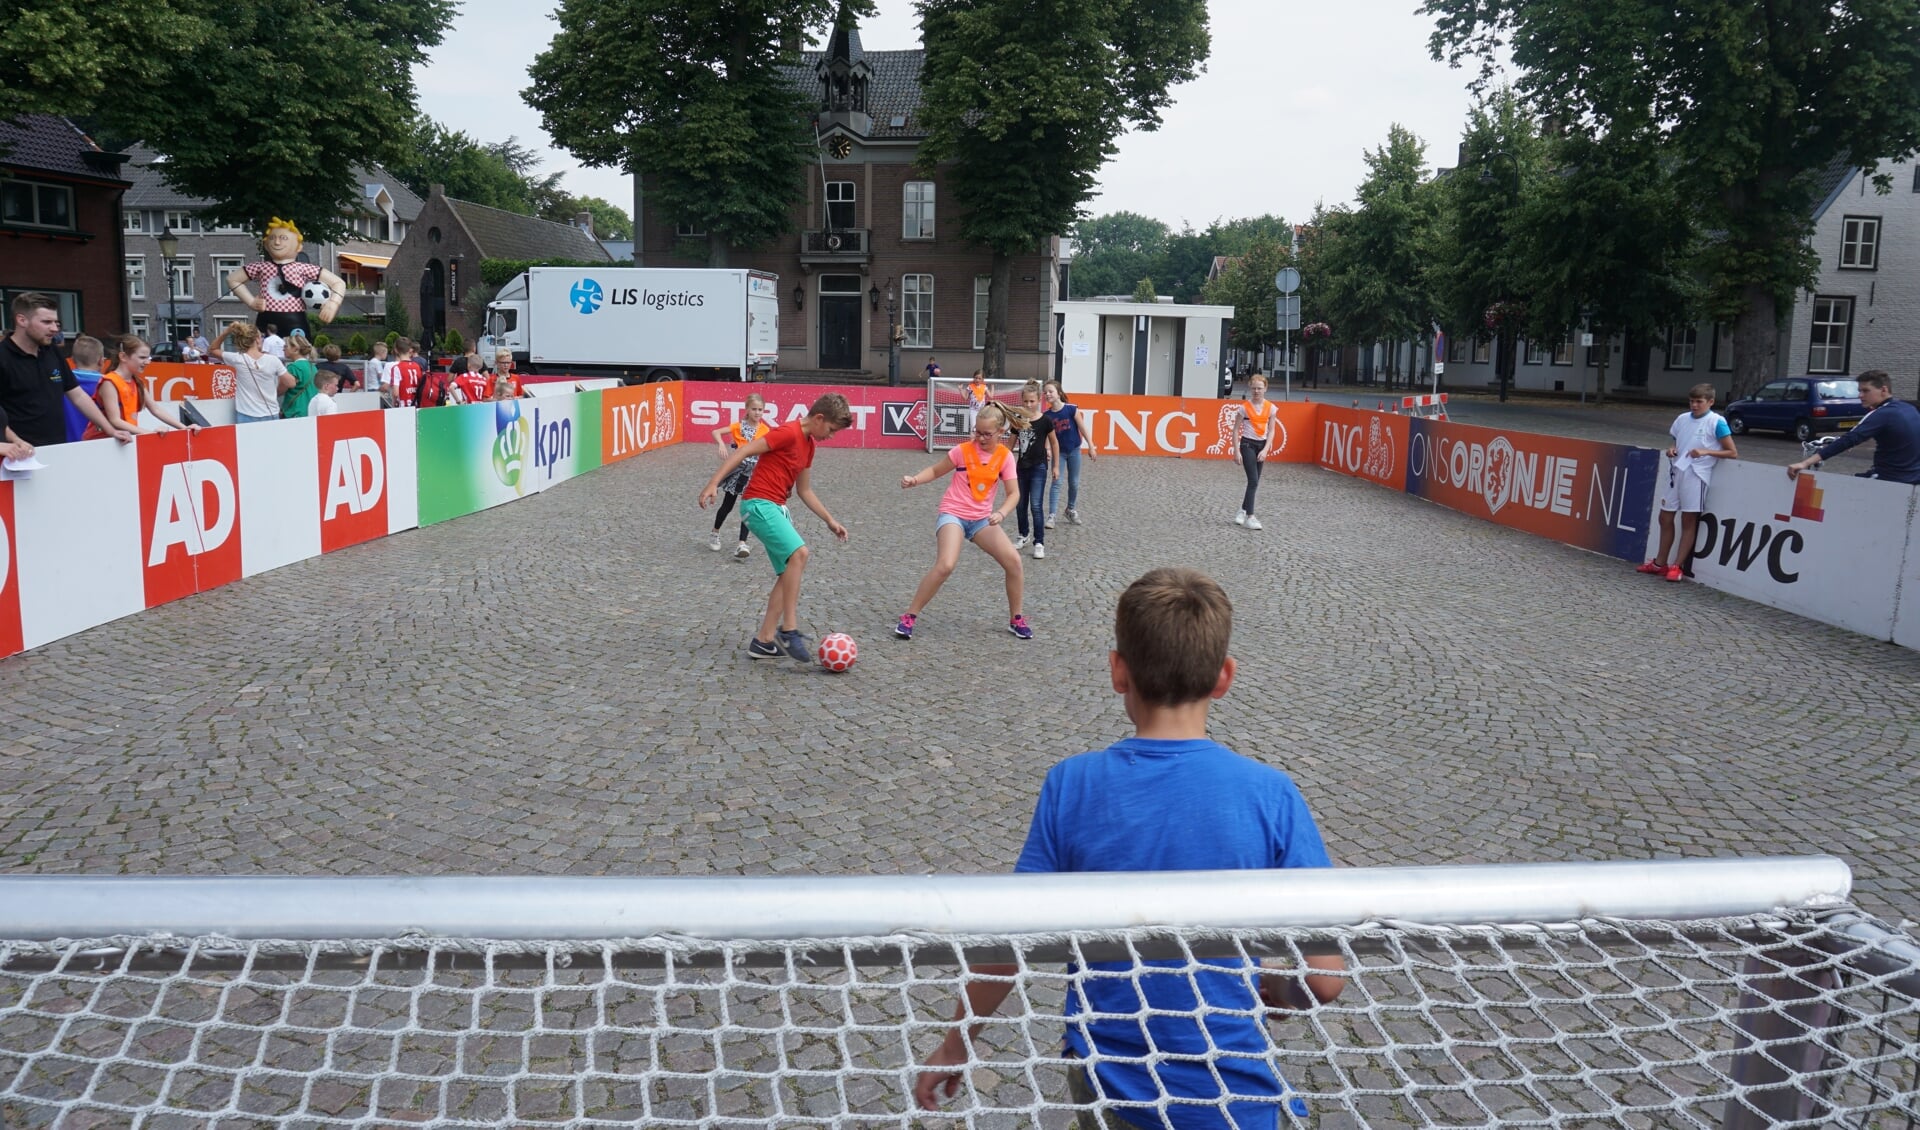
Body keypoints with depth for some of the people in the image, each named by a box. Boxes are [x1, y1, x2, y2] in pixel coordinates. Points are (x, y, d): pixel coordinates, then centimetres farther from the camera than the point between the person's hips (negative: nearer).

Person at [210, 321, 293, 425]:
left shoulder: (238, 360, -5)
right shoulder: (273, 360, -7)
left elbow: (214, 349, 14)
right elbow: (290, 383, 2)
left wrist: (226, 332, 5)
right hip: (271, 416, 0)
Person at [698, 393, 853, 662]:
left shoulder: (809, 444, 16)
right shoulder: (789, 433, -12)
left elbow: (804, 491, 24)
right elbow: (744, 451, -17)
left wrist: (830, 521, 23)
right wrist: (714, 483, -25)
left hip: (777, 508, 10)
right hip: (759, 504, -10)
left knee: (789, 574, 8)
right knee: (799, 552, -26)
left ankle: (764, 641, 10)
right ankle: (789, 630, -23)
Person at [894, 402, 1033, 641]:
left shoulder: (1005, 456, -3)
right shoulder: (963, 451, -10)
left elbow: (1014, 493, -5)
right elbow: (935, 471, 3)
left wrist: (1001, 514, -25)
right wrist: (914, 480, -16)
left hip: (982, 518, 4)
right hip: (953, 514, -4)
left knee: (1013, 561, -10)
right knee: (945, 565, -27)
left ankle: (1016, 620, 11)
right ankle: (909, 617, -11)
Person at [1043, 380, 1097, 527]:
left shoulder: (1071, 409, -14)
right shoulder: (1047, 415, -8)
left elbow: (1082, 428, -8)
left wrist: (1090, 446, -6)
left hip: (1074, 450, 0)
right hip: (1059, 451, 0)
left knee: (1074, 483, 11)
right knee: (1056, 483, -6)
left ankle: (1071, 510, 32)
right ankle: (1051, 515, -8)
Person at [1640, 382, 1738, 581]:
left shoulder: (1716, 422, -6)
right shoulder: (1682, 419, 10)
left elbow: (1732, 453, -5)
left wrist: (1706, 452, -18)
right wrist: (1671, 449, 1)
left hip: (1696, 475, -6)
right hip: (1676, 472, 6)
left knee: (1688, 521, -1)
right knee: (1665, 517, 10)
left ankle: (1678, 566, 4)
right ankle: (1660, 563, 22)